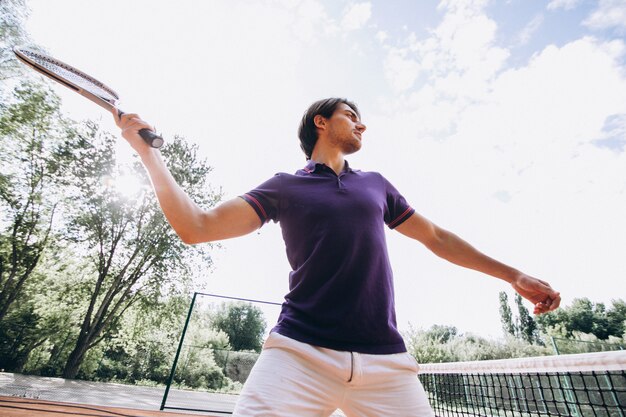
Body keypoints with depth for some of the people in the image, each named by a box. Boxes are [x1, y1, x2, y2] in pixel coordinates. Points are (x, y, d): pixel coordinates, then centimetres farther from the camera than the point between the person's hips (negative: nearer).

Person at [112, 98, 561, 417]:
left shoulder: (376, 185, 16)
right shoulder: (284, 187, 7)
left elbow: (438, 238, 23)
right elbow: (196, 227, 2)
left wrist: (515, 275, 22)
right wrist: (148, 150, 1)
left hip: (386, 360, 4)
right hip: (300, 352, -2)